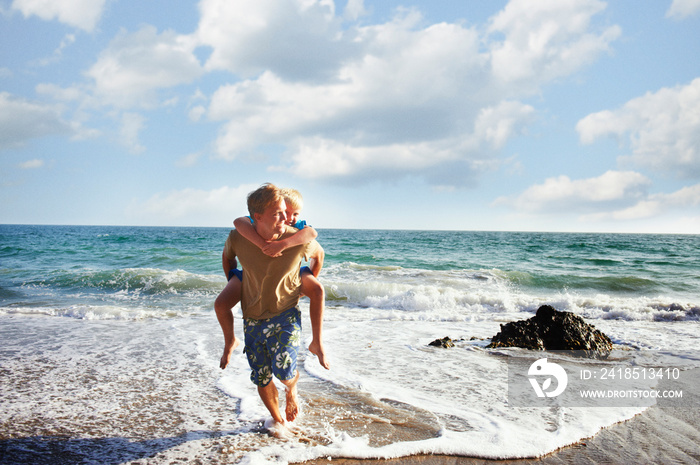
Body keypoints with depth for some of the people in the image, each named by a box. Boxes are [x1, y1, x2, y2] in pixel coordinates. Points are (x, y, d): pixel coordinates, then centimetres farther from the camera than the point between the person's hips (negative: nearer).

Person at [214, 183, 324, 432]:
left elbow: (318, 253, 4)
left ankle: (291, 392, 18)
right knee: (262, 379, 8)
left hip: (285, 314, -2)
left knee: (283, 370, -20)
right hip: (253, 319, 2)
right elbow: (228, 255, 10)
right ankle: (277, 419, 38)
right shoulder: (238, 238, -17)